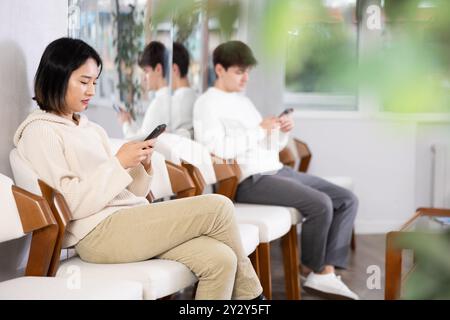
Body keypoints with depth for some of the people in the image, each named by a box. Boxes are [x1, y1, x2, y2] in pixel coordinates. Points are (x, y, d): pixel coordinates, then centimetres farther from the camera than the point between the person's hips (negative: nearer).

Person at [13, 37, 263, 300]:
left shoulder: (92, 130, 23)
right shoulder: (39, 132, 0)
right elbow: (69, 204, -12)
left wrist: (143, 165, 1)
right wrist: (119, 163, -12)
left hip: (133, 224, 8)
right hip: (99, 232, -8)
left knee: (219, 259, -17)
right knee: (218, 207, -14)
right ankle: (250, 296, 3)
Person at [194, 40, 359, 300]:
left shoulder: (244, 100, 23)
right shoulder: (207, 103, -3)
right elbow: (216, 148, -20)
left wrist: (283, 131, 2)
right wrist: (259, 131, -15)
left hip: (278, 171, 9)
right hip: (249, 180, -9)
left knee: (347, 200, -2)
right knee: (320, 204, -25)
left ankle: (325, 273, -10)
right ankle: (311, 268, -1)